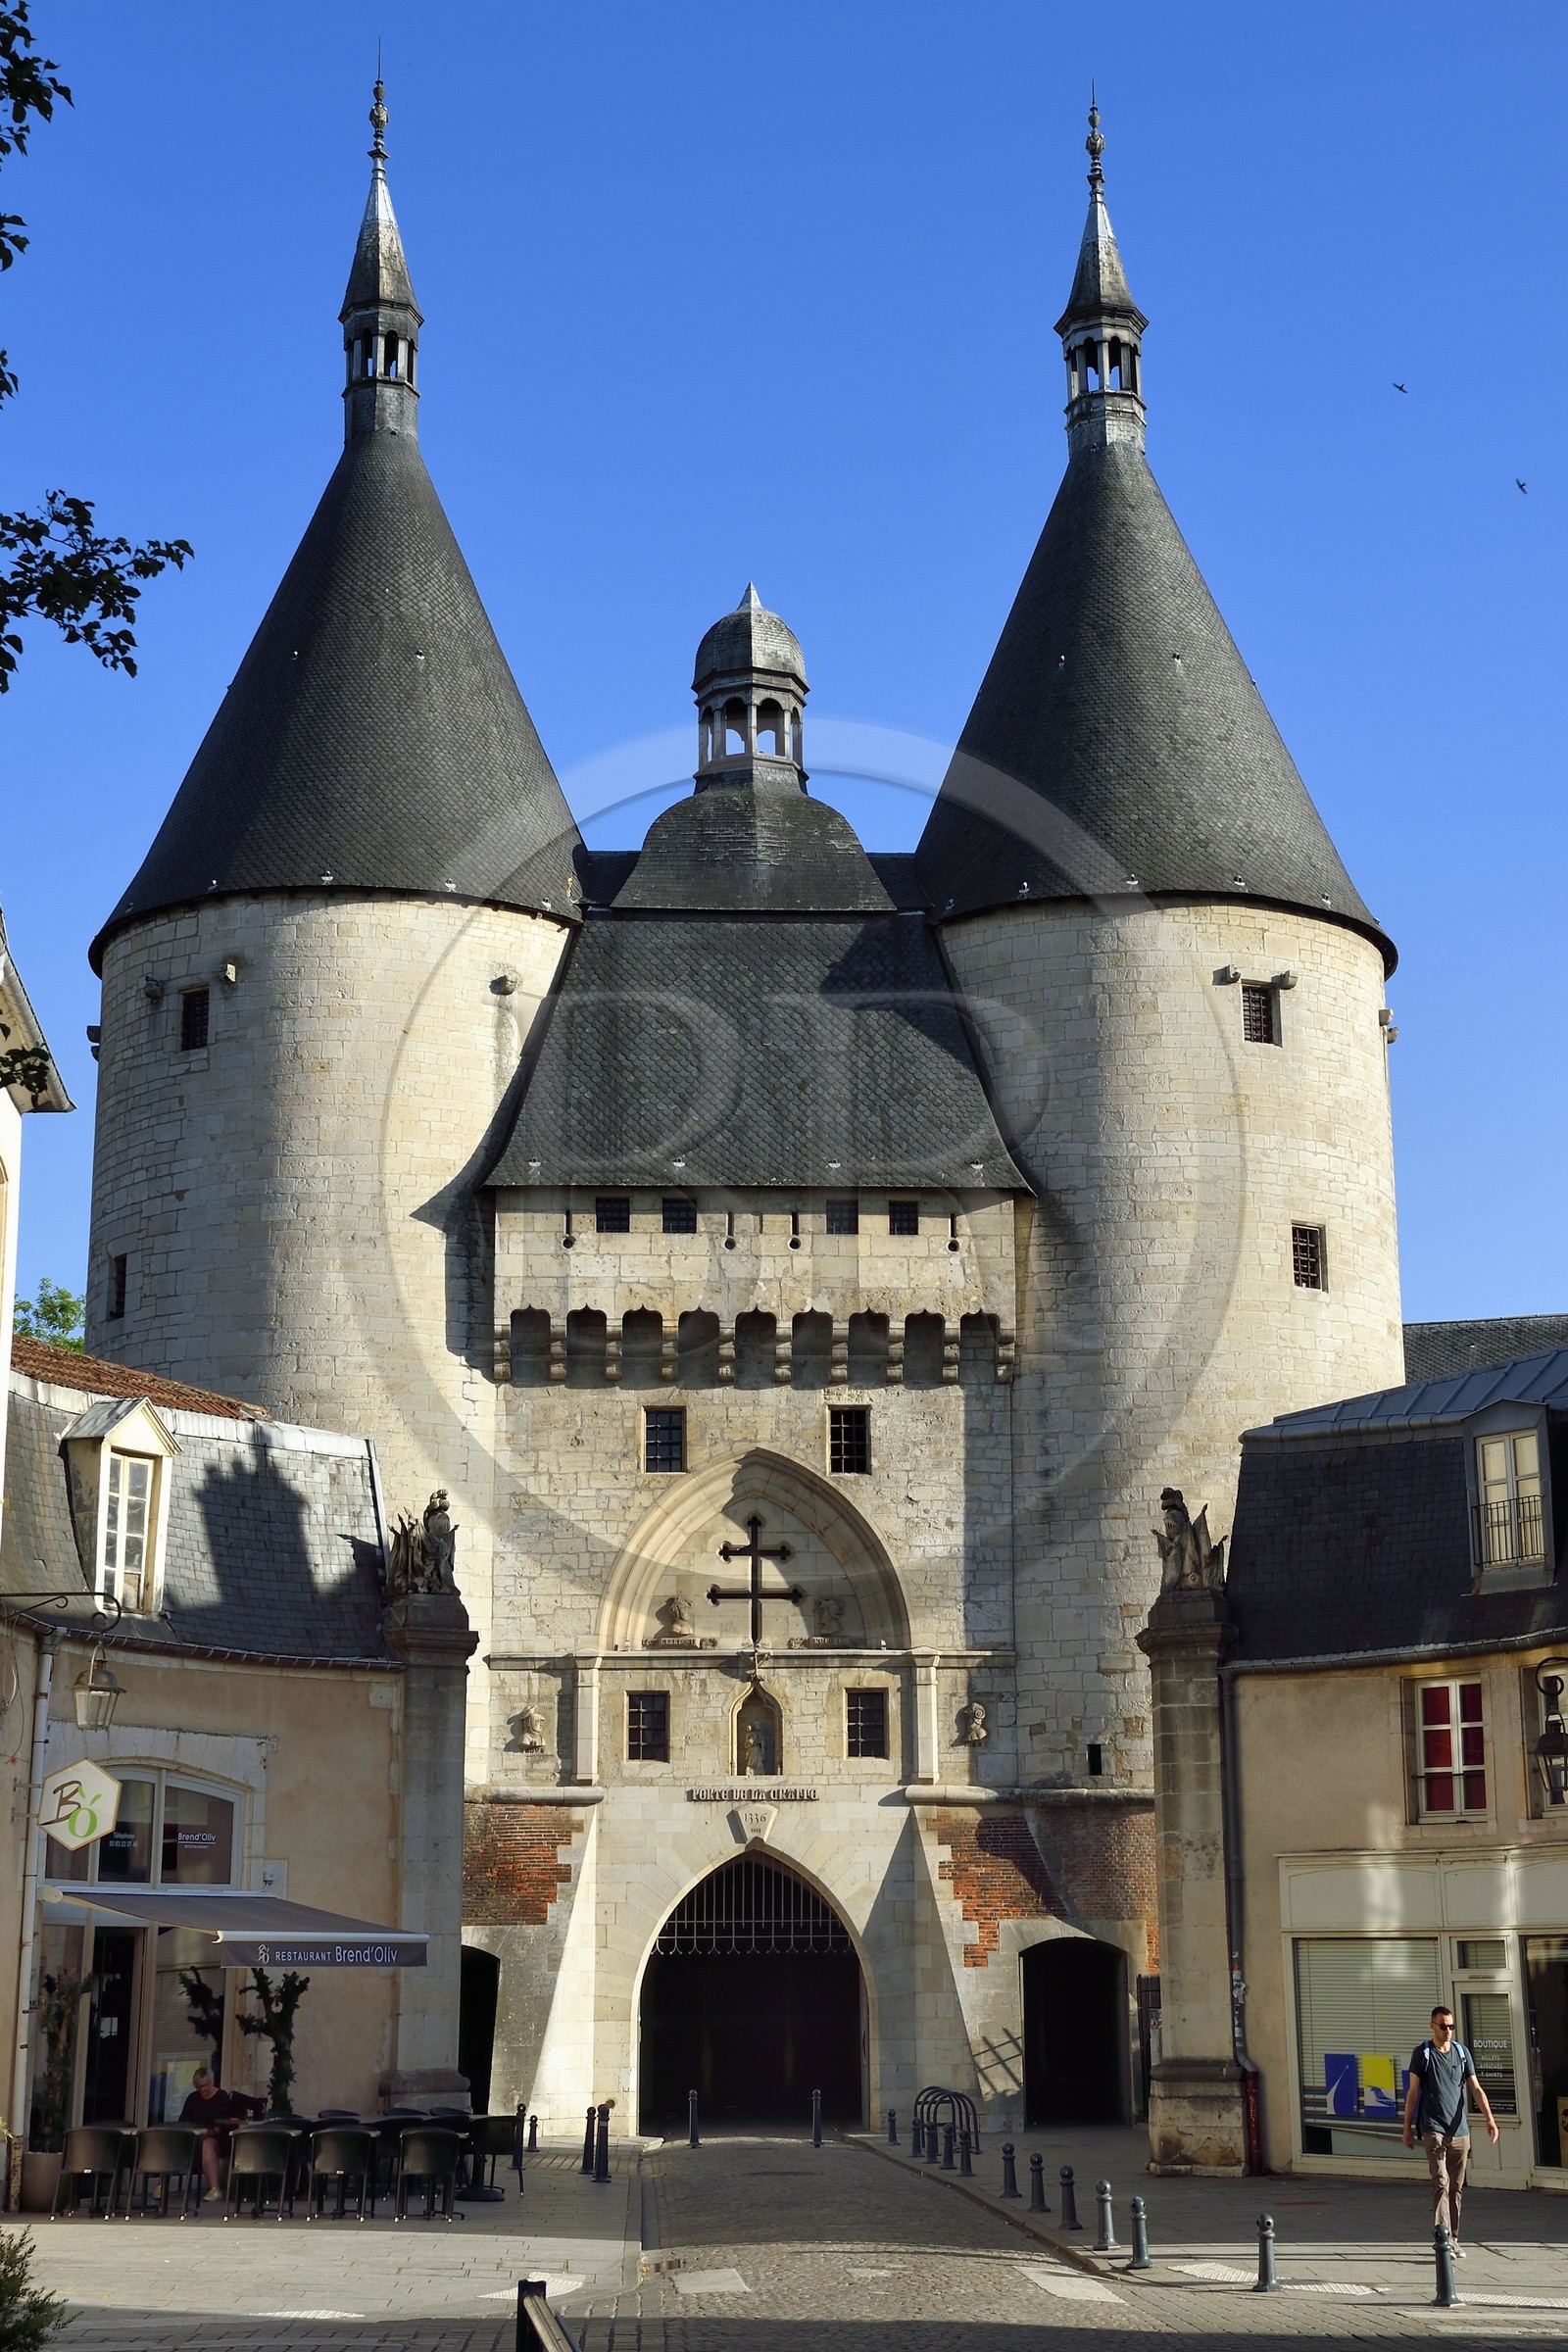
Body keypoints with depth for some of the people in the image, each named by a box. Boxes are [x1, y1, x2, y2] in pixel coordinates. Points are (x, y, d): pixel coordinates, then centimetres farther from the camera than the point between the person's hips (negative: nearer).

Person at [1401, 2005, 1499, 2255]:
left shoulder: (1462, 2052, 10)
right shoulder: (1422, 2053, 0)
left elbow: (1475, 2088, 5)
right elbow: (1413, 2092, 3)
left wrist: (1489, 2118, -8)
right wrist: (1407, 2128, 3)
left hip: (1460, 2130, 4)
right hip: (1433, 2129, -4)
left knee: (1456, 2187, 8)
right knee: (1441, 2183, -15)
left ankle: (1453, 2239, 18)